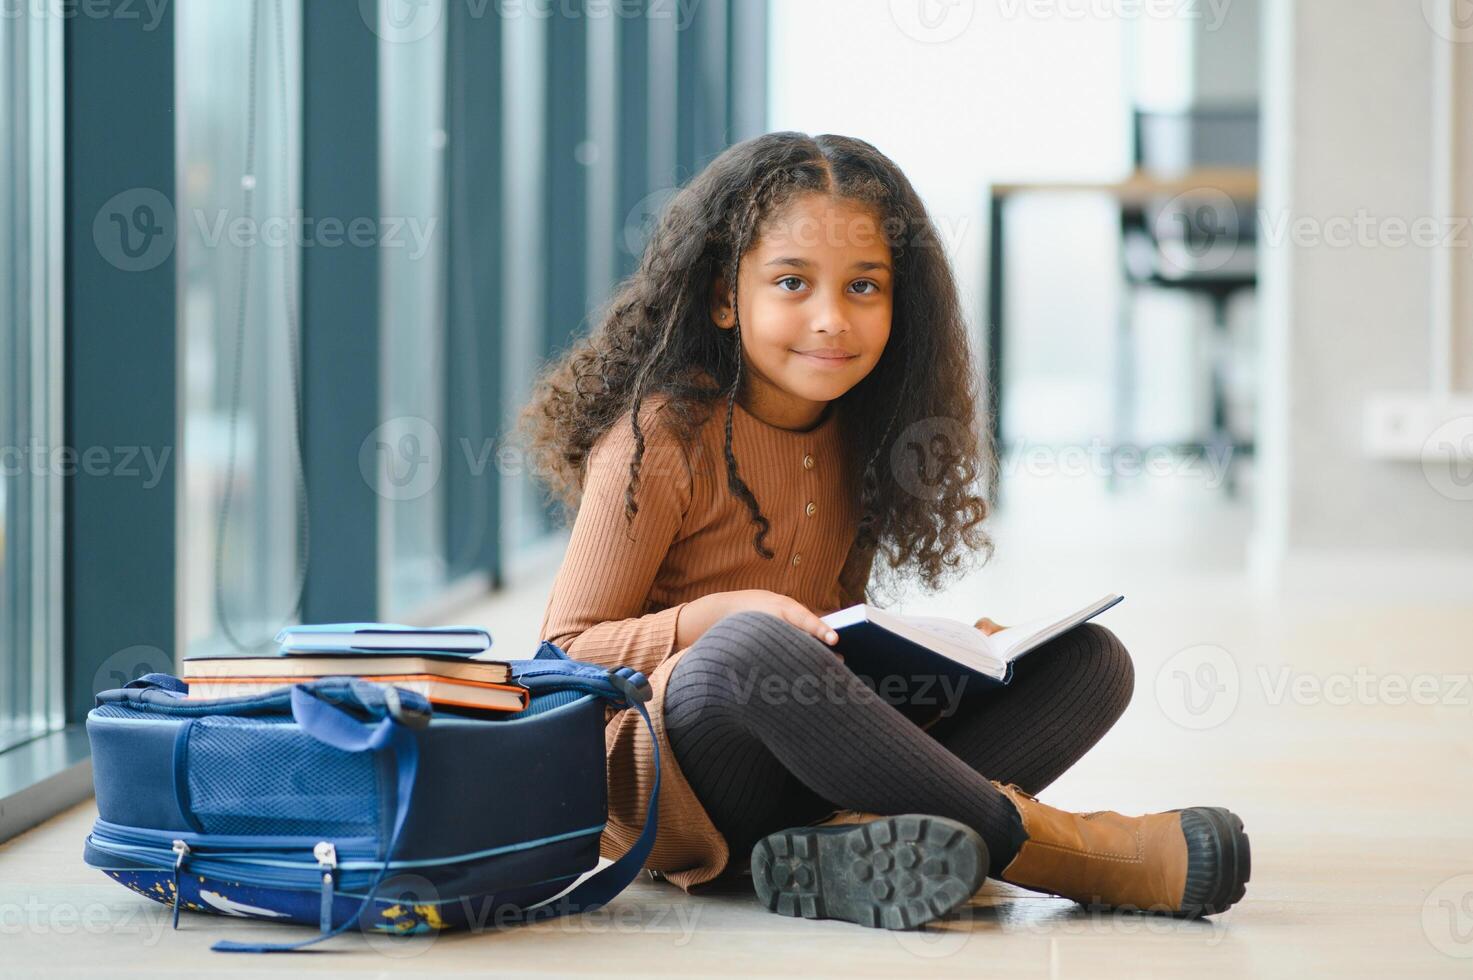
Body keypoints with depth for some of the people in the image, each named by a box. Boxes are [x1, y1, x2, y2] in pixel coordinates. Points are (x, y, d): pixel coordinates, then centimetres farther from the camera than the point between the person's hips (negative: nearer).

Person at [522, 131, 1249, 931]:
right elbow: (568, 648, -8)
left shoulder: (858, 437, 10)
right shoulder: (662, 439, -10)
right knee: (748, 650, -40)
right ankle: (1029, 837, -29)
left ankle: (858, 841, -33)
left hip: (817, 760, 7)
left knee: (1090, 659, -6)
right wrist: (714, 617, -23)